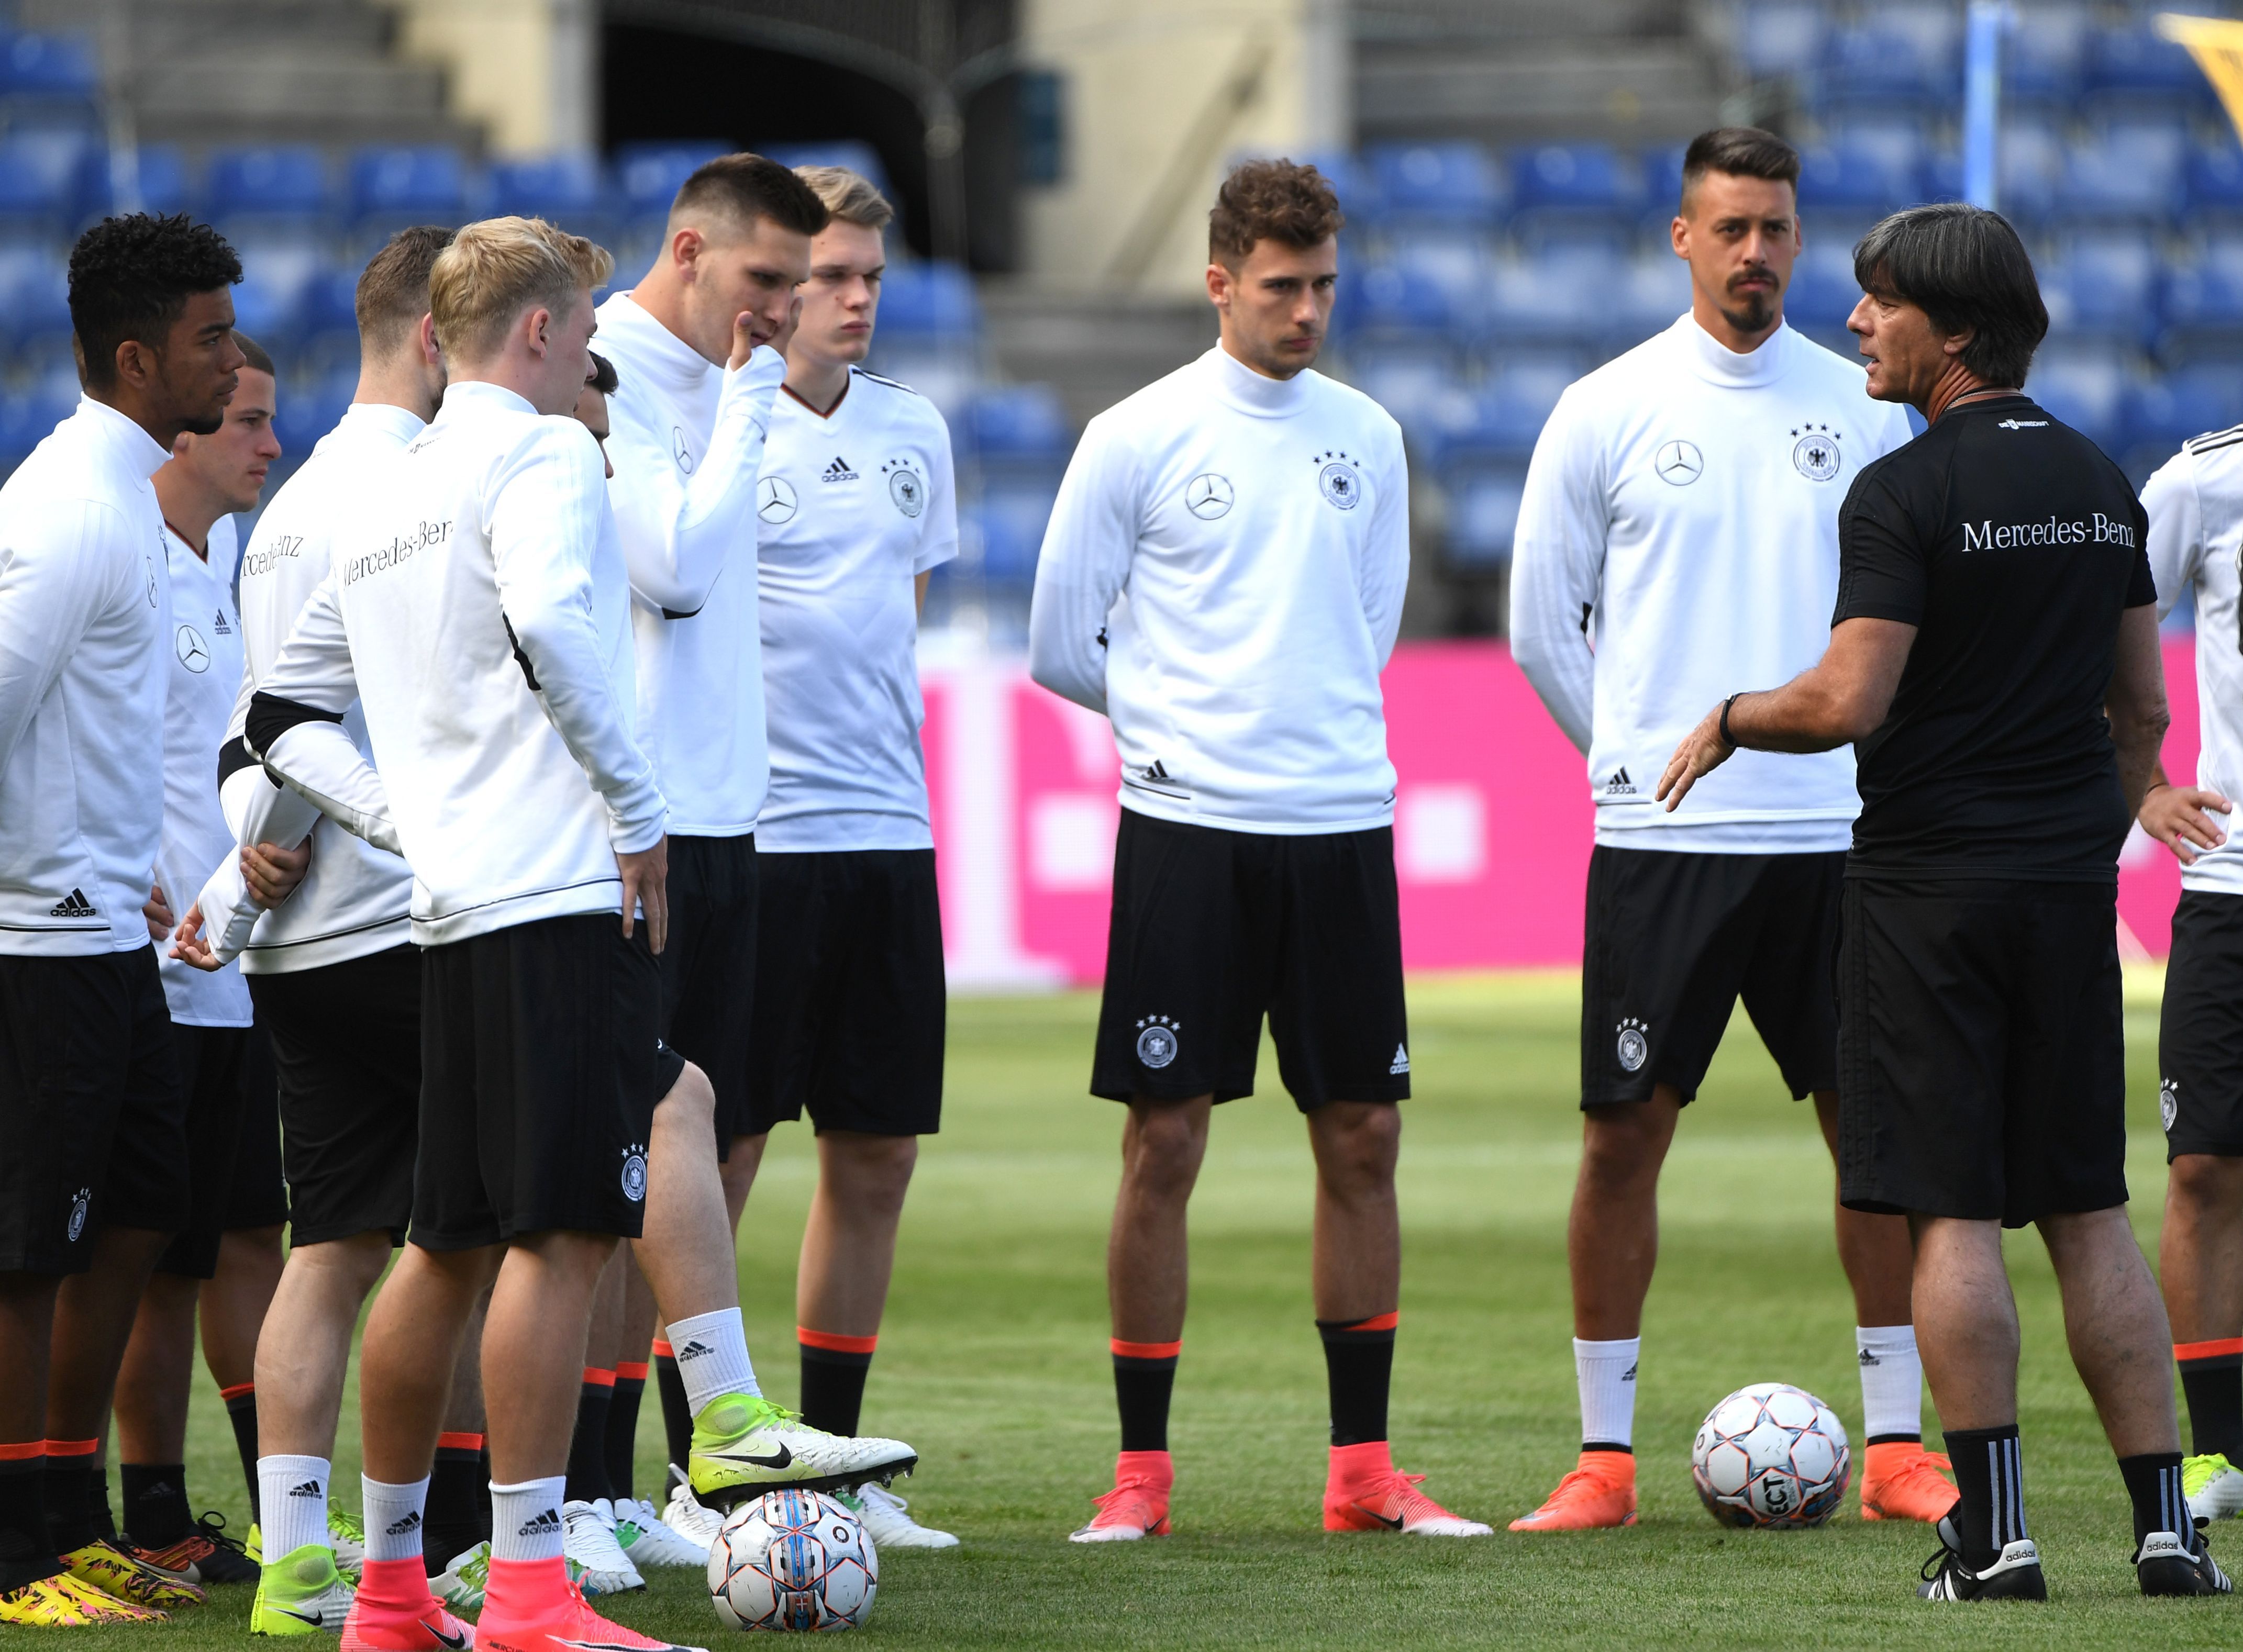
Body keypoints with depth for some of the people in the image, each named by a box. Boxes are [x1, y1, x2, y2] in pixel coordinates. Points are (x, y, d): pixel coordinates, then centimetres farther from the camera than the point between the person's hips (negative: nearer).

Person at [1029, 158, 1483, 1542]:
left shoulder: (1366, 438, 10)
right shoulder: (1137, 440, -2)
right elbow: (1065, 646, 4)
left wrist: (1315, 725, 13)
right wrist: (1184, 718, 9)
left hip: (1342, 825, 4)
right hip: (1189, 829, -4)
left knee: (1363, 1136, 3)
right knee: (1165, 1142, -3)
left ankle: (1364, 1466, 11)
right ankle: (1143, 1471, 4)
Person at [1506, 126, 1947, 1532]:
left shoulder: (1864, 409, 6)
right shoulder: (1606, 413, 0)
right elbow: (1544, 627, 7)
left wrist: (1854, 748, 7)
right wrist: (1647, 758, 7)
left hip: (1836, 835, 2)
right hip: (1662, 839, -2)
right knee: (1626, 1132, -1)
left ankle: (1897, 1445, 9)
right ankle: (1606, 1455, 6)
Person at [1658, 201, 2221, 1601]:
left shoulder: (1905, 493, -11)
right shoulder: (2102, 486, 10)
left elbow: (1850, 702, -17)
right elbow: (2143, 710, 15)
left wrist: (1729, 720, 2)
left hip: (1932, 887, -6)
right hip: (2069, 888, 6)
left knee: (1952, 1216, -3)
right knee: (2090, 1212, 9)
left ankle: (1994, 1533, -6)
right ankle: (2166, 1523, 6)